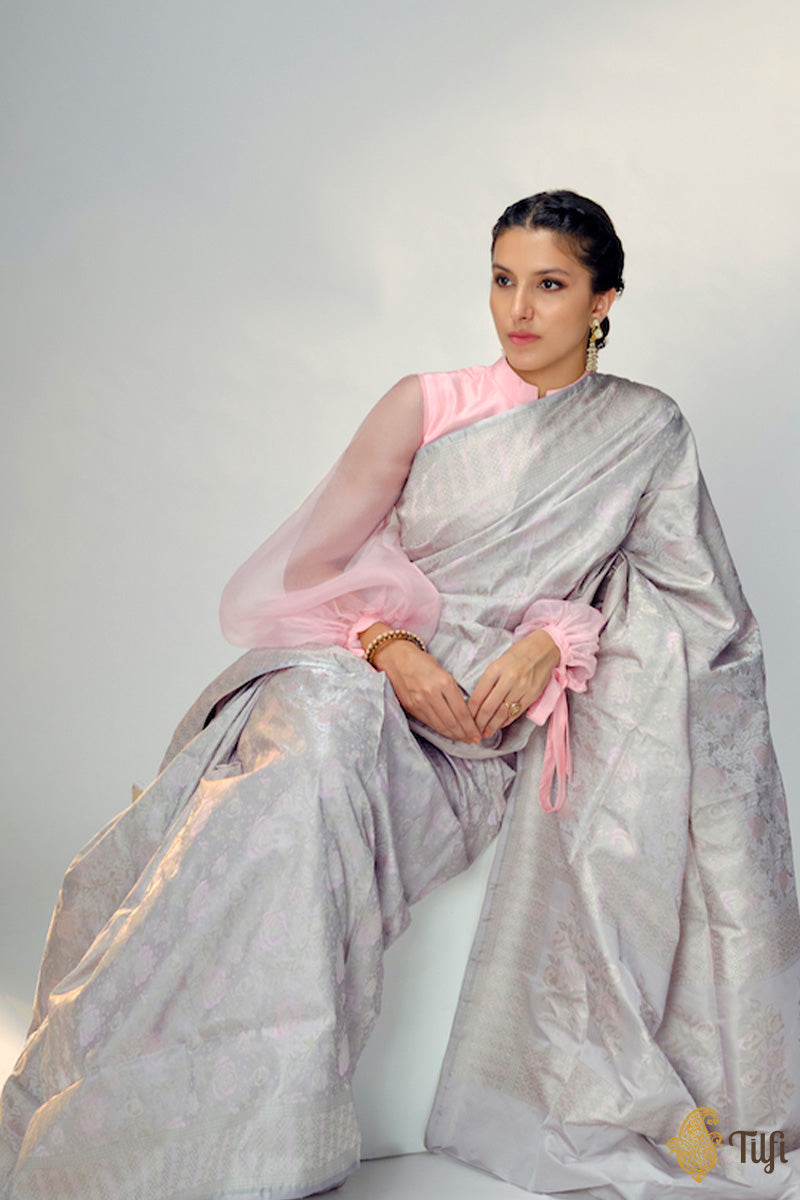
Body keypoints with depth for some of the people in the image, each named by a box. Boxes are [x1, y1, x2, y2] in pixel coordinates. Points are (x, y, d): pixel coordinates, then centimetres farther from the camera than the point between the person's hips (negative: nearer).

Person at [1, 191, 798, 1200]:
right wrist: (391, 647, -10)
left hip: (500, 714, 0)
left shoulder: (647, 432, 12)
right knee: (310, 735, -33)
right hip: (360, 667, 1)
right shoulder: (425, 406, 11)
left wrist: (557, 638, -10)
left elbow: (683, 590, 7)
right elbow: (318, 560, 9)